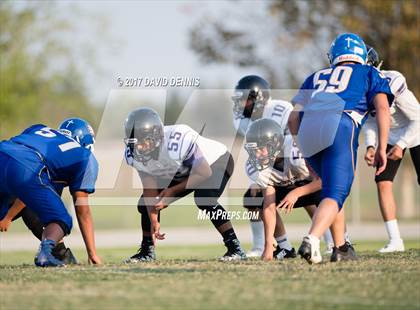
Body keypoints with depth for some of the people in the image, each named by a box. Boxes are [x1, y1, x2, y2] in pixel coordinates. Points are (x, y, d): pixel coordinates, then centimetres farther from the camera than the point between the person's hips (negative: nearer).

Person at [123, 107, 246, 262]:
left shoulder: (179, 141, -42)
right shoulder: (134, 154, -22)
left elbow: (205, 173, -29)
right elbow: (150, 188, -11)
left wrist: (172, 191, -27)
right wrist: (154, 221, -17)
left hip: (216, 162, -7)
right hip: (182, 173, 7)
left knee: (204, 199, -33)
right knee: (146, 204, -2)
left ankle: (235, 248, -24)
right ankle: (147, 251, 19)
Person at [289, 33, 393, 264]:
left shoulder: (316, 77, 34)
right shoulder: (369, 74, 27)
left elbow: (293, 120, 25)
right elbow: (382, 107, 8)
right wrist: (382, 148, 6)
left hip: (307, 133, 4)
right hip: (340, 126, -4)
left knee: (333, 186, 24)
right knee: (335, 194, -9)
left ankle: (341, 247, 22)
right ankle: (312, 240, -33)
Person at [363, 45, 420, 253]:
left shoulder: (393, 84, -34)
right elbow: (369, 121, -1)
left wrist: (401, 145, -29)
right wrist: (370, 146, -16)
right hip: (391, 136, 5)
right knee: (383, 183, -9)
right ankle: (395, 240, -5)